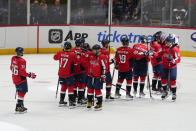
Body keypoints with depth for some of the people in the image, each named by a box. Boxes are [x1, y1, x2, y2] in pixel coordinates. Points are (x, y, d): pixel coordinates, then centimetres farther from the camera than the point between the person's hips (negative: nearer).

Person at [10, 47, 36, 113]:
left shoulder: (13, 58, 2)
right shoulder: (22, 61, -23)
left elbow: (11, 68, 14)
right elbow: (22, 72, -25)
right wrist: (30, 75, -17)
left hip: (14, 78, 9)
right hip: (21, 79, -9)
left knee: (20, 92, 20)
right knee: (22, 92, -1)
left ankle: (21, 105, 29)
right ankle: (18, 107, -3)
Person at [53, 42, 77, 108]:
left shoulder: (60, 53, -4)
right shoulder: (72, 55, -17)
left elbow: (55, 57, 15)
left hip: (61, 74, 5)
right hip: (69, 74, -5)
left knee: (63, 86, 18)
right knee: (70, 87, 2)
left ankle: (61, 101, 24)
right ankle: (71, 103, -1)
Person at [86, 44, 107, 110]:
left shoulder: (101, 58, -14)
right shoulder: (91, 57, 7)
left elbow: (104, 67, -13)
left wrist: (103, 77, -13)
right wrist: (88, 74, 21)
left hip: (98, 77, -6)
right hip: (91, 76, 7)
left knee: (97, 90, -5)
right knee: (90, 89, 11)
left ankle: (99, 104, 5)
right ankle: (89, 102, 25)